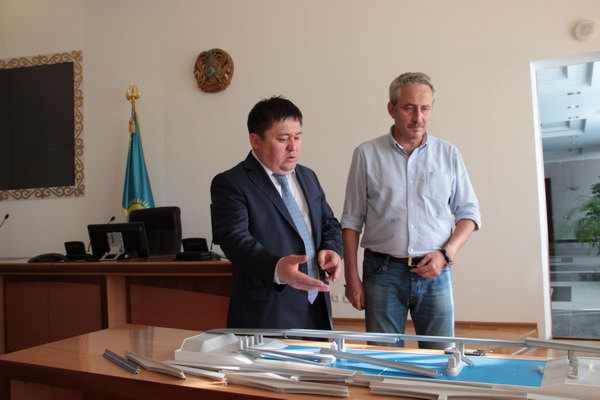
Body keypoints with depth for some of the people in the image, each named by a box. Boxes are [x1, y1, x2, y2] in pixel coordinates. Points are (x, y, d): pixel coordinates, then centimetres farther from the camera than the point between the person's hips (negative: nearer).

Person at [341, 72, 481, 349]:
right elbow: (352, 220, 5)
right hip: (383, 272, -1)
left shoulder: (448, 155, 8)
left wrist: (446, 254, -6)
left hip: (434, 272, 1)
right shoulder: (367, 155, 4)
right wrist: (352, 277, -1)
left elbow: (468, 212, 10)